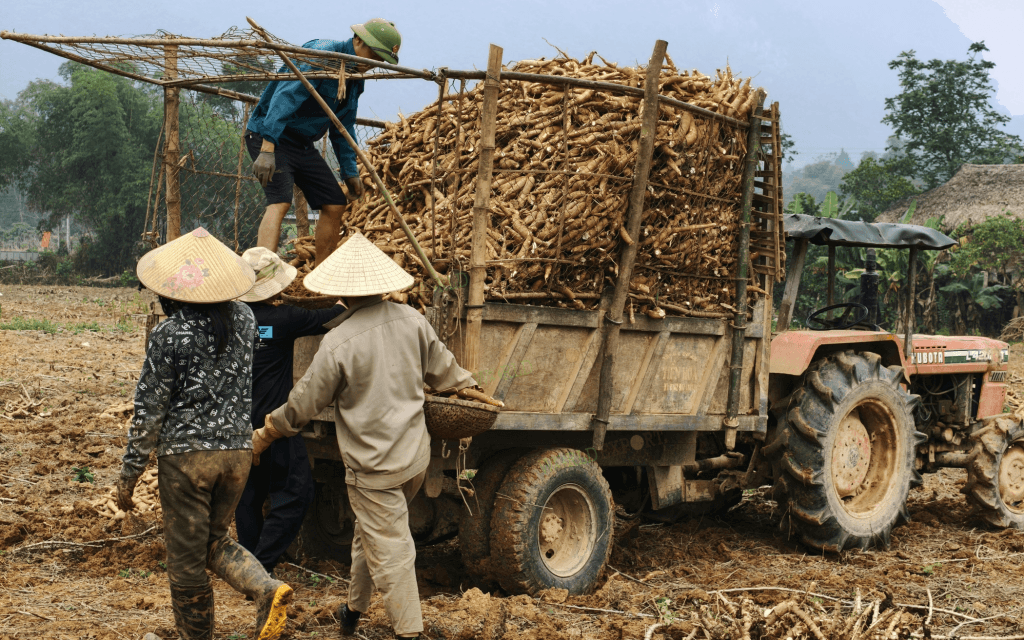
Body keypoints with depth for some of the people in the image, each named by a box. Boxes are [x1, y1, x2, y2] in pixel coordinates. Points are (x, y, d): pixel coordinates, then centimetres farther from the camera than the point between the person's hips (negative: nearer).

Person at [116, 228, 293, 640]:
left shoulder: (169, 335, -15)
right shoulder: (243, 320, 0)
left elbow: (149, 410, -11)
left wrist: (129, 472, -1)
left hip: (186, 454, -5)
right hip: (238, 449, 6)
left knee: (186, 557, 9)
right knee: (215, 541, 21)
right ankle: (267, 590, -2)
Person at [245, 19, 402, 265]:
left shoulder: (355, 79, 8)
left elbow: (343, 128, 19)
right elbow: (285, 97, -32)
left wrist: (350, 171, 13)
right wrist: (267, 149, -40)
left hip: (302, 144, 9)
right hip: (270, 136, -9)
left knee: (335, 204, 6)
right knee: (280, 201, -27)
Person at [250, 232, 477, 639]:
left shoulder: (338, 342, -18)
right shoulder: (410, 320, -4)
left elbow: (304, 403, -7)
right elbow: (443, 370, 10)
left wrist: (265, 434, 9)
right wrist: (471, 386, 32)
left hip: (373, 465, -6)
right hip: (415, 454, 6)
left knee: (390, 551, 4)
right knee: (370, 531, 24)